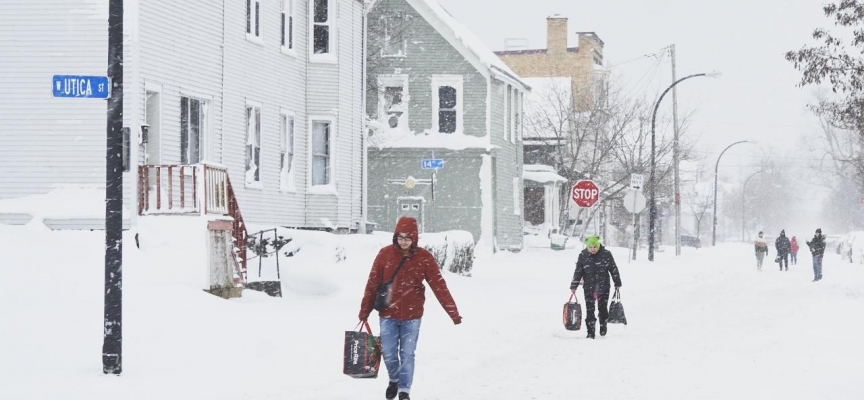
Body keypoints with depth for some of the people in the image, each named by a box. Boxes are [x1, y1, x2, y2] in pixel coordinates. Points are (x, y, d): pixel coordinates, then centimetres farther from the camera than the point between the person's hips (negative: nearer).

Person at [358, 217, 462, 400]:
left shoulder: (424, 257, -9)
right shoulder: (385, 254, -7)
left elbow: (439, 286, -10)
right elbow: (372, 284, -1)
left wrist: (453, 313, -14)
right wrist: (364, 311, 2)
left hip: (412, 316, -1)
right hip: (388, 315, 1)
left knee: (407, 354, 0)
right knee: (388, 353, 5)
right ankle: (394, 379, 34)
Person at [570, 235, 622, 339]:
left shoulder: (606, 254, -4)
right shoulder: (583, 256, -2)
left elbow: (614, 269, 5)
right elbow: (578, 272, 3)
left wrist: (617, 283, 8)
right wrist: (573, 286, 1)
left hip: (603, 287, 0)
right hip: (588, 288, 0)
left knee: (603, 309, 5)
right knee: (589, 311, -1)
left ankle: (603, 326, 28)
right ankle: (590, 332, 4)